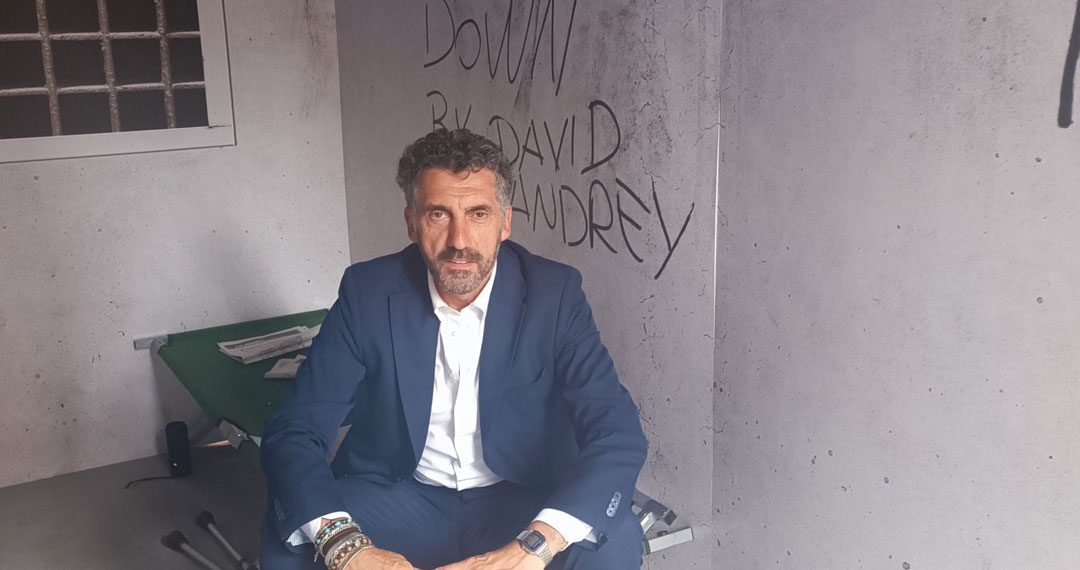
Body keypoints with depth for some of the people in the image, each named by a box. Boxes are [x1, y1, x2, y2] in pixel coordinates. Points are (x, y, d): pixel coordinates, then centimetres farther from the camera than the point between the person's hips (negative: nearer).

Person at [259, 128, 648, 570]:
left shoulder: (554, 293, -12)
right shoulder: (368, 292, -10)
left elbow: (619, 435, -20)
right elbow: (293, 431, -13)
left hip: (520, 503, 0)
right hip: (400, 499, 0)